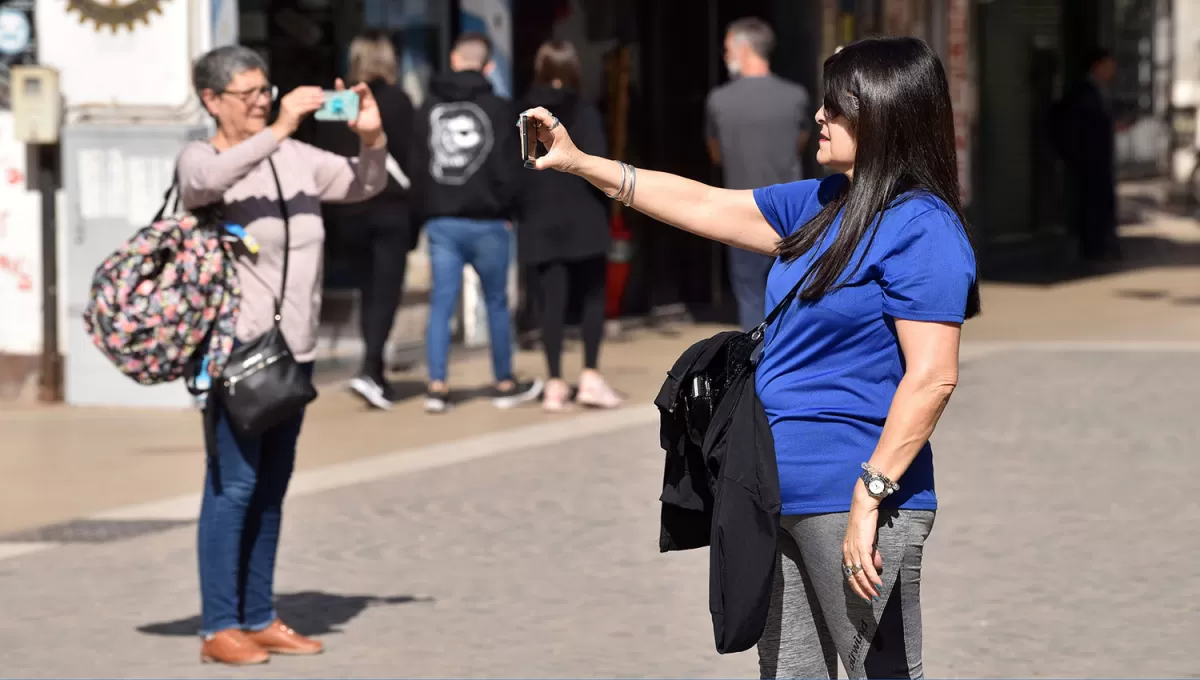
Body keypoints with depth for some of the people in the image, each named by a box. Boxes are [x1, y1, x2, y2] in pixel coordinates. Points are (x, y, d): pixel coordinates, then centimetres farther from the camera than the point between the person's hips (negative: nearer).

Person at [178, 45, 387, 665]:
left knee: (271, 487, 10)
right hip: (234, 346, -6)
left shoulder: (296, 159, 12)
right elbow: (209, 180, -27)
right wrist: (279, 130, -33)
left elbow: (363, 186, 13)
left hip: (292, 347, 6)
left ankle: (258, 619, 17)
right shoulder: (199, 159, -4)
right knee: (234, 482, -10)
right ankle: (219, 627, -7)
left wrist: (372, 138, -7)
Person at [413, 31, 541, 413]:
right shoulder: (498, 109, -7)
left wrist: (429, 209, 13)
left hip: (440, 221, 3)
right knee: (496, 303, 9)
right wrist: (507, 209, 9)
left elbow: (418, 164, 7)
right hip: (487, 222, -3)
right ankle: (505, 385, 18)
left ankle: (436, 388, -2)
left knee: (441, 304, 4)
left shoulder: (429, 108, 4)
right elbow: (511, 169, -6)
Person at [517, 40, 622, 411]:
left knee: (551, 303, 6)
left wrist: (517, 210, 8)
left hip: (538, 224, 3)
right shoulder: (583, 113, -7)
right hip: (581, 220, -3)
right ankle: (590, 375, -1)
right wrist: (605, 208, -1)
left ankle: (556, 383, 3)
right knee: (591, 298, 8)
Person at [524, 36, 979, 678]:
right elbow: (707, 207, 21)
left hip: (849, 501, -9)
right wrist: (580, 163, 19)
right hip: (783, 500, 10)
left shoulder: (922, 229, -14)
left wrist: (870, 494, -23)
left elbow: (932, 377, -20)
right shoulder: (822, 206, 13)